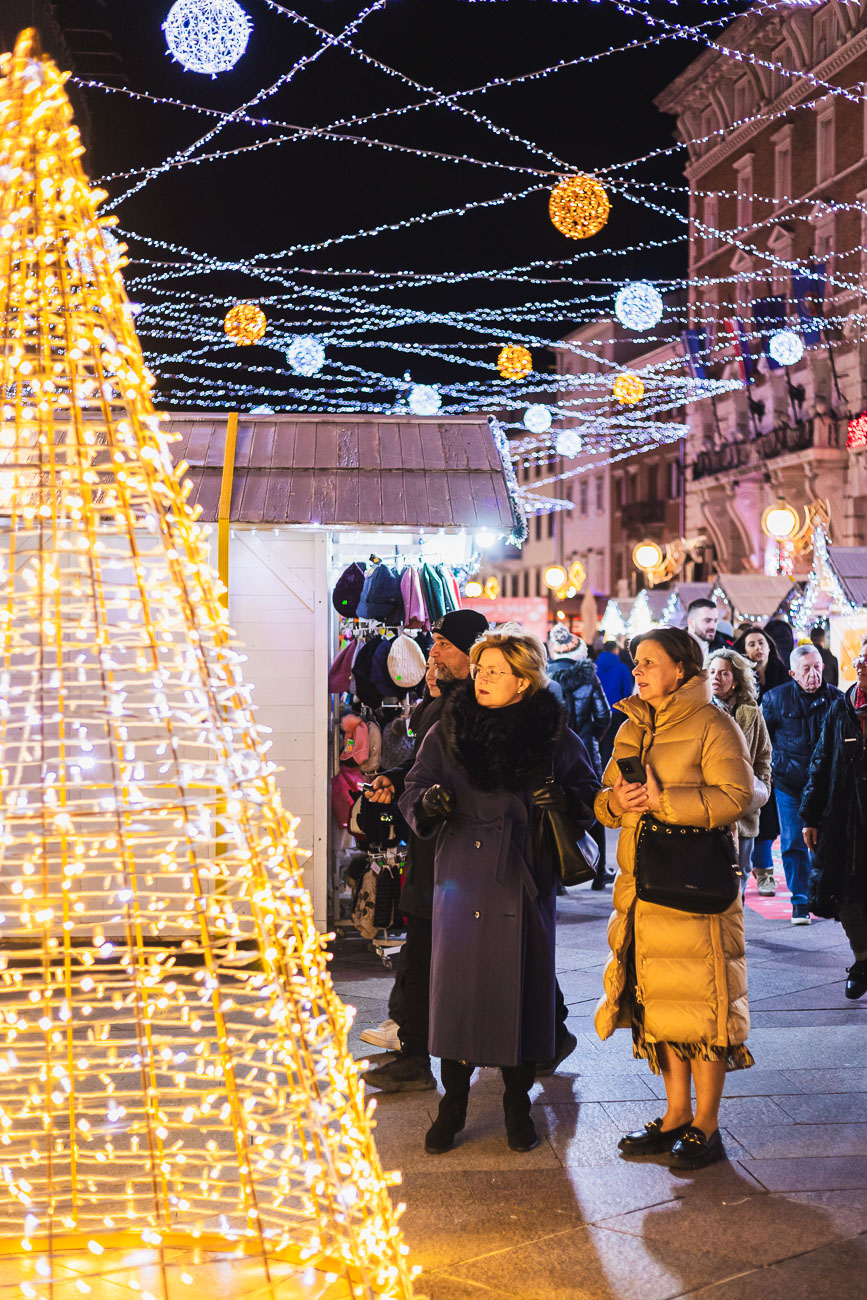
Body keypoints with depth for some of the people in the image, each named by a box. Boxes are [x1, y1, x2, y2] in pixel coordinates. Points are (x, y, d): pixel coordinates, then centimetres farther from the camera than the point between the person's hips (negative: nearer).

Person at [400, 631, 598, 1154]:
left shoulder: (554, 737, 2)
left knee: (521, 986, 3)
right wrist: (428, 802, -18)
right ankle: (453, 1104, 16)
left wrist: (565, 798, -15)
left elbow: (592, 795, 7)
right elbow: (413, 793, 6)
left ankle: (518, 1104, 20)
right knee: (456, 985, 1)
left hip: (525, 881, -1)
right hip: (461, 878, 1)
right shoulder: (447, 732, 5)